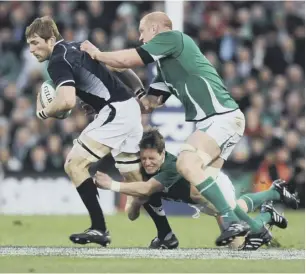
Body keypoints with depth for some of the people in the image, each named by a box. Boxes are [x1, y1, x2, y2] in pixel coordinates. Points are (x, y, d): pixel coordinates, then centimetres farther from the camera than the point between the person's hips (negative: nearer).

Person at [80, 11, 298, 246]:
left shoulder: (172, 38, -4)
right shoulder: (166, 65, 24)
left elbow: (127, 60, -8)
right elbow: (150, 103, 24)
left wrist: (96, 54, 9)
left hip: (222, 117, -10)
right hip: (212, 121, 10)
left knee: (187, 163, -24)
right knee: (203, 185, 7)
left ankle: (233, 221, -26)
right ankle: (256, 230, 16)